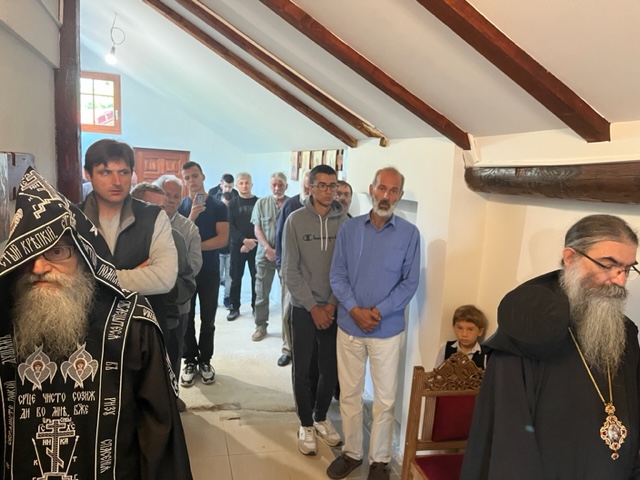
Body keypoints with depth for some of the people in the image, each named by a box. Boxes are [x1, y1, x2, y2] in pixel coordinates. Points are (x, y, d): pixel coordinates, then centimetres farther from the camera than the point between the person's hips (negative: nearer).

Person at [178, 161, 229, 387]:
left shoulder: (218, 206, -2)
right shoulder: (179, 206, 1)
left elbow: (223, 239, -10)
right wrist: (192, 217, -22)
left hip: (210, 271, 0)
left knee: (208, 319, 8)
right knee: (187, 319, 6)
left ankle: (205, 361, 21)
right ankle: (190, 361, 18)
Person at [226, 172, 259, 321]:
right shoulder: (233, 203, 5)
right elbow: (230, 226, -3)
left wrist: (251, 243, -11)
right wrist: (244, 240, -16)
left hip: (255, 246, 0)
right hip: (237, 246, 0)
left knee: (256, 277, 4)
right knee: (236, 278, 4)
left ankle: (256, 306, 16)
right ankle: (235, 308, 14)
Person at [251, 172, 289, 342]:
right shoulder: (261, 203, 5)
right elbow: (257, 229, 2)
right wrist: (268, 248, -10)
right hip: (265, 253, 1)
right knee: (261, 292, 6)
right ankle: (261, 326, 18)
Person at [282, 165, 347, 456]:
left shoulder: (345, 222, -1)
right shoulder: (295, 220, -6)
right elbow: (290, 270, -7)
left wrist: (331, 304, -9)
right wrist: (313, 306, -11)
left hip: (335, 308, 2)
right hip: (304, 308, -1)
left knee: (330, 369, 9)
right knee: (303, 370, 7)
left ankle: (321, 417, 33)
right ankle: (305, 424, 27)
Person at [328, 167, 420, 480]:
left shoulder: (409, 234, -4)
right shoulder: (348, 228, 0)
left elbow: (410, 282, -5)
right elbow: (337, 275, -1)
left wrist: (379, 312, -15)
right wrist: (355, 309, -15)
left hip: (388, 329, -1)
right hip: (349, 325, 2)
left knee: (384, 399, 10)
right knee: (349, 394, 14)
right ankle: (351, 452, 34)